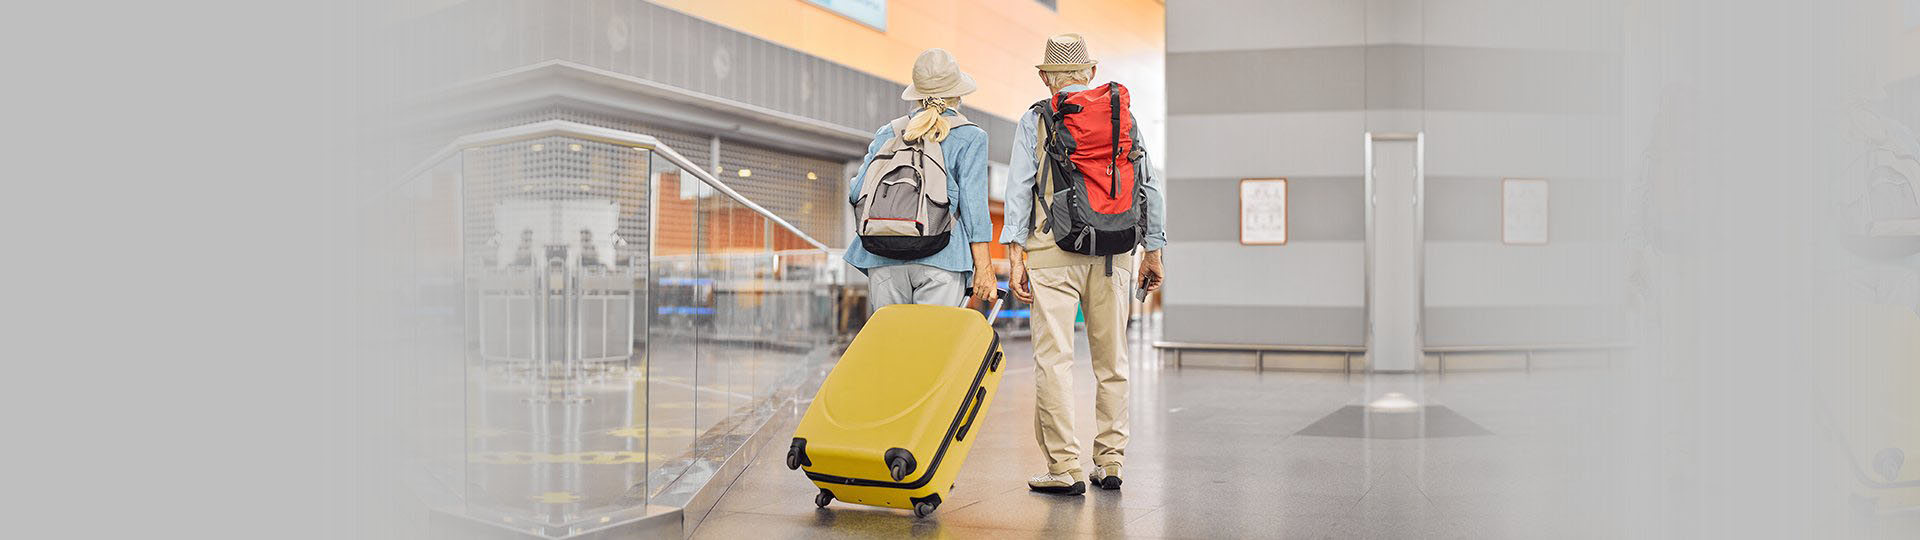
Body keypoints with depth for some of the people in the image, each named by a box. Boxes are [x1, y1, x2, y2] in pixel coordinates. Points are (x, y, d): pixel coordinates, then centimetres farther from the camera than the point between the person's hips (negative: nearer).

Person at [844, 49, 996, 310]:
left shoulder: (887, 133, 15)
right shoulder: (970, 137, 6)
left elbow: (857, 194, 9)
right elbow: (973, 204, -2)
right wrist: (984, 267, -1)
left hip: (884, 259, 3)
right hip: (939, 258, -3)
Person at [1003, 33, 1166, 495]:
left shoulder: (1035, 120, 6)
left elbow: (1019, 190, -2)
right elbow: (1150, 188, 10)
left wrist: (1016, 257, -3)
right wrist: (1152, 251, 15)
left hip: (1054, 250, -3)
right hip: (1114, 251, 3)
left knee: (1054, 358, -3)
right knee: (1111, 358, 10)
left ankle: (1065, 468, -7)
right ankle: (1109, 464, 14)